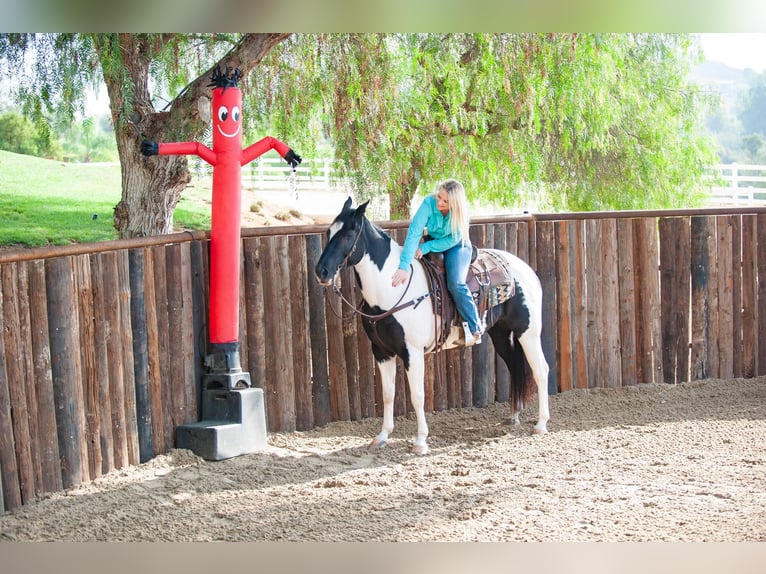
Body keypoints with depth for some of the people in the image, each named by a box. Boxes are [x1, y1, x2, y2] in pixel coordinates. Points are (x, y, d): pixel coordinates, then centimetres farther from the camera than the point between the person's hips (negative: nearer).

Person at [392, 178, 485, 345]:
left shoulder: (462, 211, -27)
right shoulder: (429, 203, -27)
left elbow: (453, 239, -19)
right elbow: (414, 232, -33)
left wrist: (425, 248, -27)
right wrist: (404, 266, -42)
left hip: (456, 246, -4)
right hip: (433, 241, 4)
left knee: (455, 283, -26)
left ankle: (475, 328, -13)